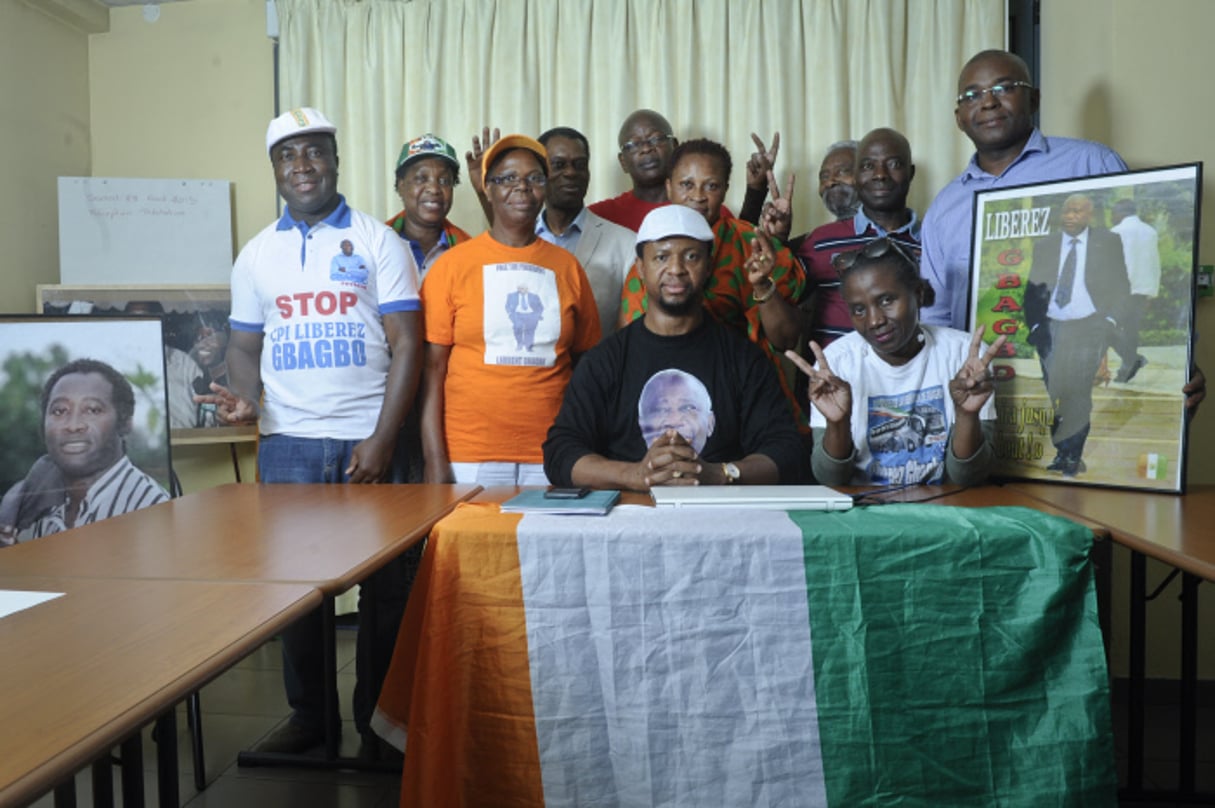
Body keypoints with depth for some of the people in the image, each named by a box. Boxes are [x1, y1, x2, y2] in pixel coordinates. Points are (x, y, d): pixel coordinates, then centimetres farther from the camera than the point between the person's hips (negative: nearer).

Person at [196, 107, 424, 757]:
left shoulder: (378, 242, 2)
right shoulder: (257, 254, 12)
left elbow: (406, 344, -3)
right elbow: (244, 346, 16)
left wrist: (382, 438, -12)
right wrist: (243, 397, -7)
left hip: (367, 441, -2)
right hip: (287, 442, 3)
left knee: (381, 585, 4)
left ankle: (376, 719, 19)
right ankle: (307, 713, 24)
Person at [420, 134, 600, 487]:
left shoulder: (566, 267, 8)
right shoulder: (452, 265, 2)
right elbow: (432, 367, 0)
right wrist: (435, 460, -6)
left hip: (551, 456, 2)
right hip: (470, 456, -2)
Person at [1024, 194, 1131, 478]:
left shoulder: (1109, 242, 5)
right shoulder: (1044, 245, 9)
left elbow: (1121, 288, 5)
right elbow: (1032, 290, 8)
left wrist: (1110, 322, -7)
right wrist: (1034, 325, -4)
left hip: (1089, 327, -2)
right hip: (1051, 328, 2)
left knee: (1079, 393, -10)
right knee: (1053, 394, 1)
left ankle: (1073, 457, -3)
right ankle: (1061, 452, 10)